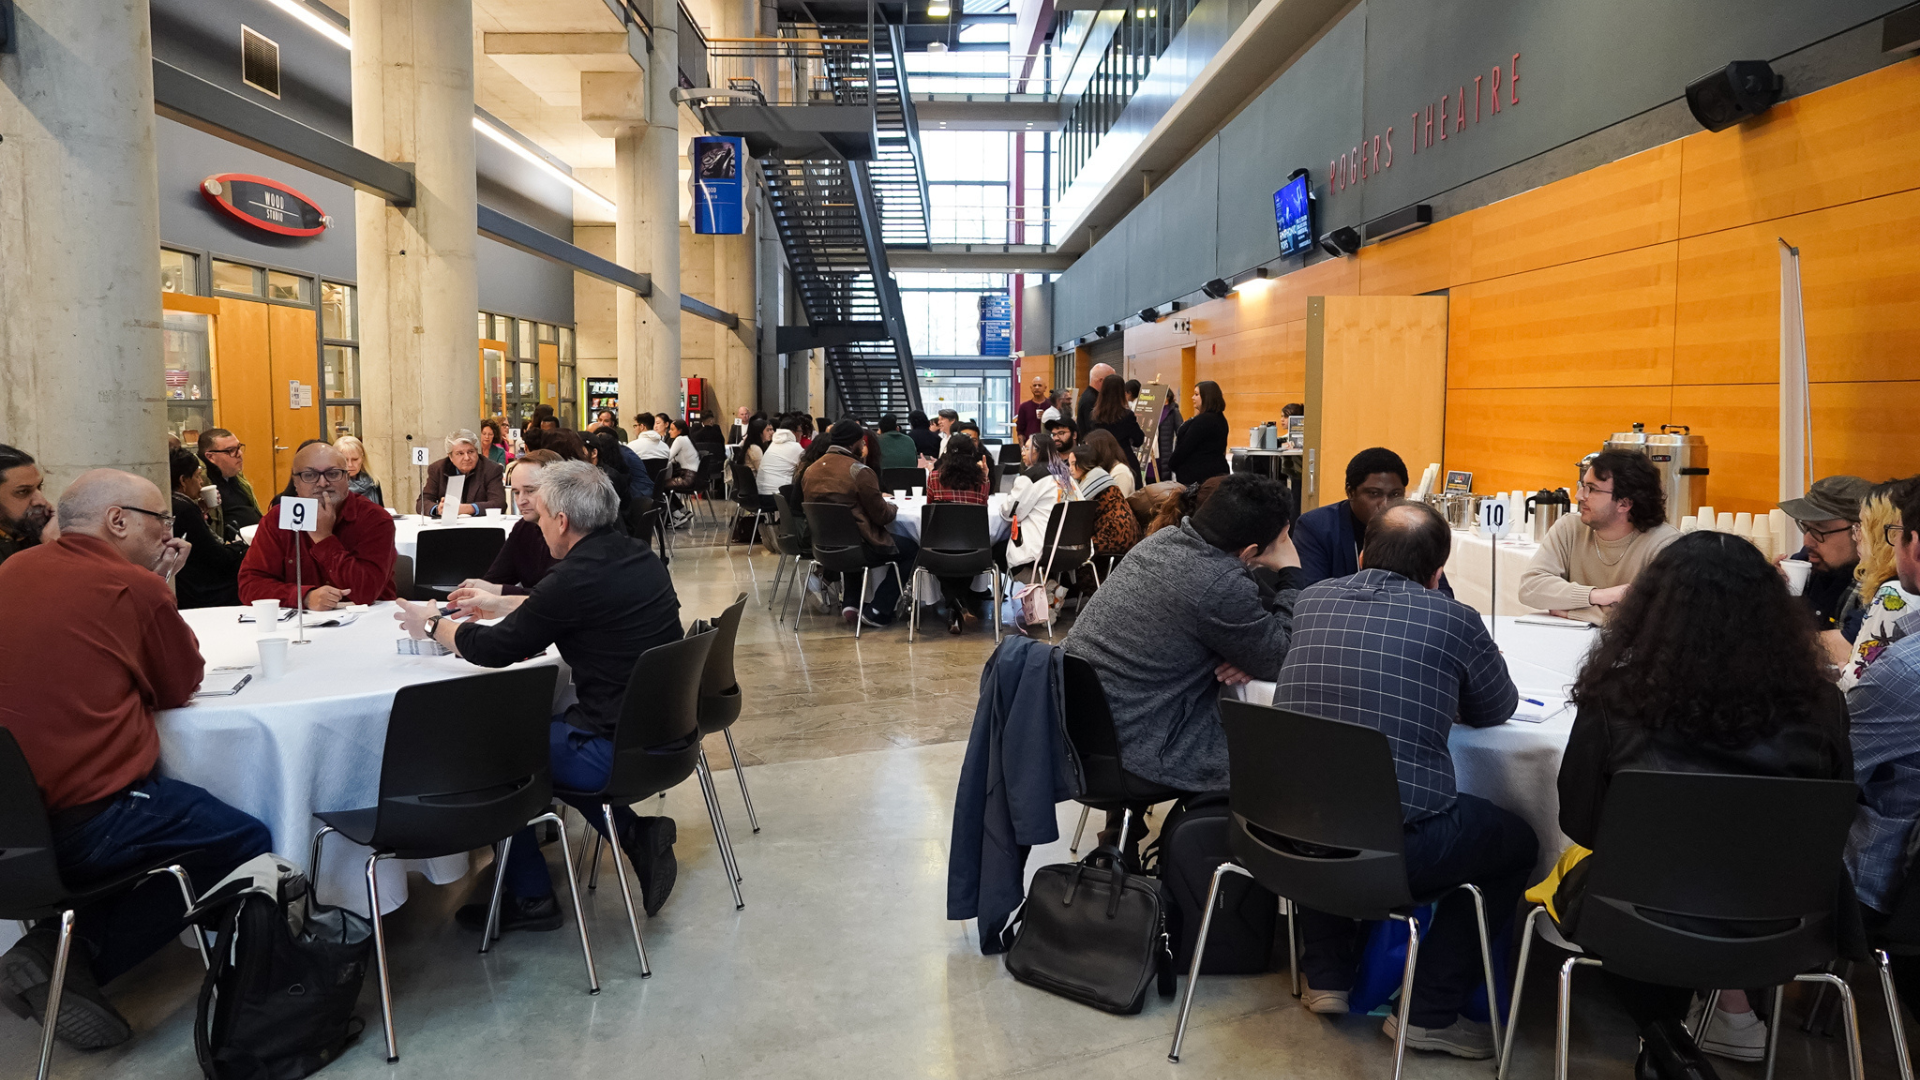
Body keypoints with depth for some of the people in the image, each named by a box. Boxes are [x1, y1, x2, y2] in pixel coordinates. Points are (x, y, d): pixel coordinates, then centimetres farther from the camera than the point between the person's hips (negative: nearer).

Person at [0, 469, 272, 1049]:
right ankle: (71, 958, 0)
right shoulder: (133, 588, -12)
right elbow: (182, 686, 3)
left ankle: (57, 951, 13)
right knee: (248, 840, 6)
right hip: (88, 822, -8)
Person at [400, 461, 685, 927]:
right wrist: (498, 604, 32)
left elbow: (495, 650, -9)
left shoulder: (577, 576, -21)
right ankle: (636, 833, 16)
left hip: (620, 749, -8)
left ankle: (529, 898, 22)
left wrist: (431, 625, 9)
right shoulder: (638, 556, 5)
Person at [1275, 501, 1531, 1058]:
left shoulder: (1311, 601, 6)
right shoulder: (1455, 620, -6)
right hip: (1397, 845, -4)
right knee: (1516, 841, 22)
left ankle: (1326, 977, 37)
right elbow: (1496, 711, 12)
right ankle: (1432, 1013, 21)